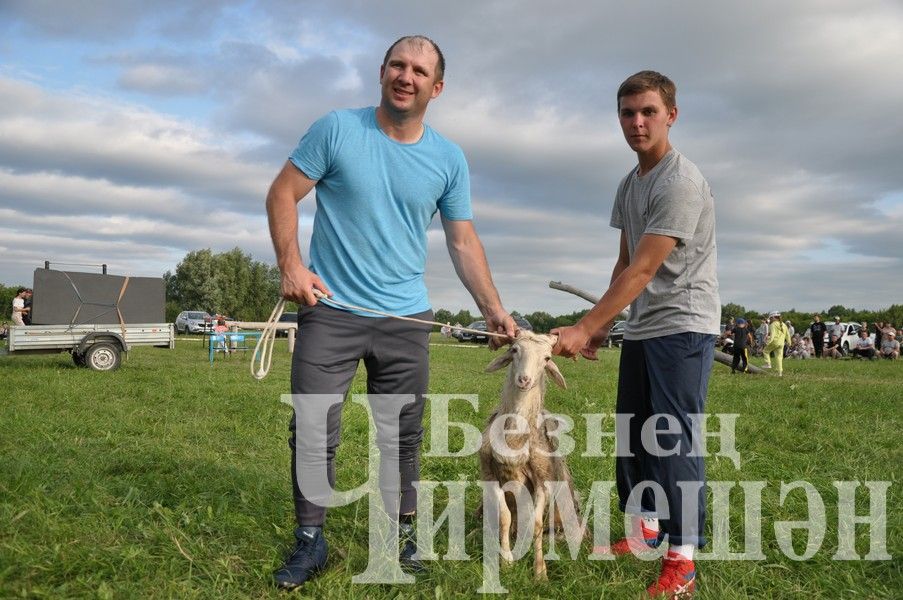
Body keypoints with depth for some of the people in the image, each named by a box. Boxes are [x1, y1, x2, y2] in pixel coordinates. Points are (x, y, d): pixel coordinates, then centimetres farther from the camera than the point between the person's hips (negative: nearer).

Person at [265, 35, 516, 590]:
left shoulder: (449, 159, 3)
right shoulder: (337, 129, -4)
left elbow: (464, 242, 7)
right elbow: (283, 194, -1)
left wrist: (494, 309, -2)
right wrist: (291, 264, -14)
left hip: (406, 318, 2)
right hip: (330, 311, -2)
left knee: (404, 436, 12)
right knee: (313, 433, 0)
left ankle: (401, 533, 29)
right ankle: (310, 541, 17)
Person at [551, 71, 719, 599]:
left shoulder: (681, 182, -17)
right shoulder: (628, 186, 11)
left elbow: (643, 270, -22)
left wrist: (583, 328, -22)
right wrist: (600, 326, 11)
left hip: (684, 326, -9)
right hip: (640, 330, 9)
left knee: (674, 439, -8)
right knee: (633, 433, 13)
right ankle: (645, 529, 27)